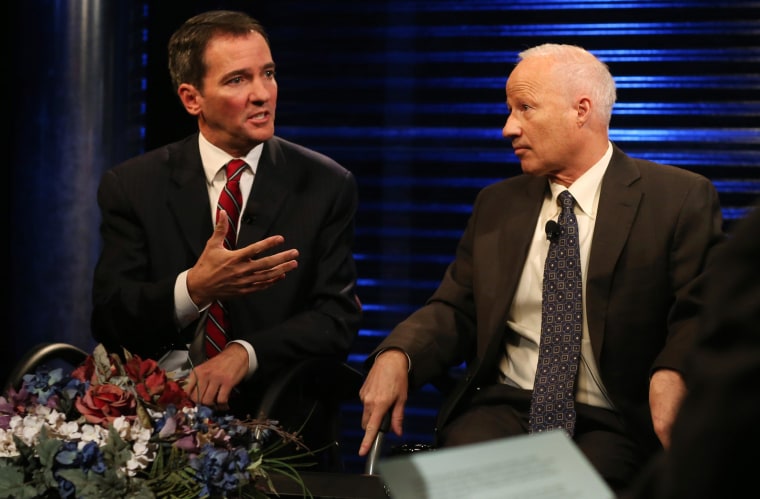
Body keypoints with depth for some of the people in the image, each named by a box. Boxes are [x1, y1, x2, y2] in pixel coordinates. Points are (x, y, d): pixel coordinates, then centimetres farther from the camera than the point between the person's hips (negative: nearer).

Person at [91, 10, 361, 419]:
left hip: (270, 412, 1)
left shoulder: (327, 186, 5)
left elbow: (338, 318, 0)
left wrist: (243, 354, -18)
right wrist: (193, 289, -21)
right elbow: (108, 321, -1)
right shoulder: (131, 187, 5)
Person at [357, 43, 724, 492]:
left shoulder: (682, 199, 1)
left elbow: (699, 312, -5)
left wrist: (673, 371, -26)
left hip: (612, 424, -3)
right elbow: (455, 310, 15)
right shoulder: (496, 205, 17)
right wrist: (396, 355, -5)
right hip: (502, 408, 4)